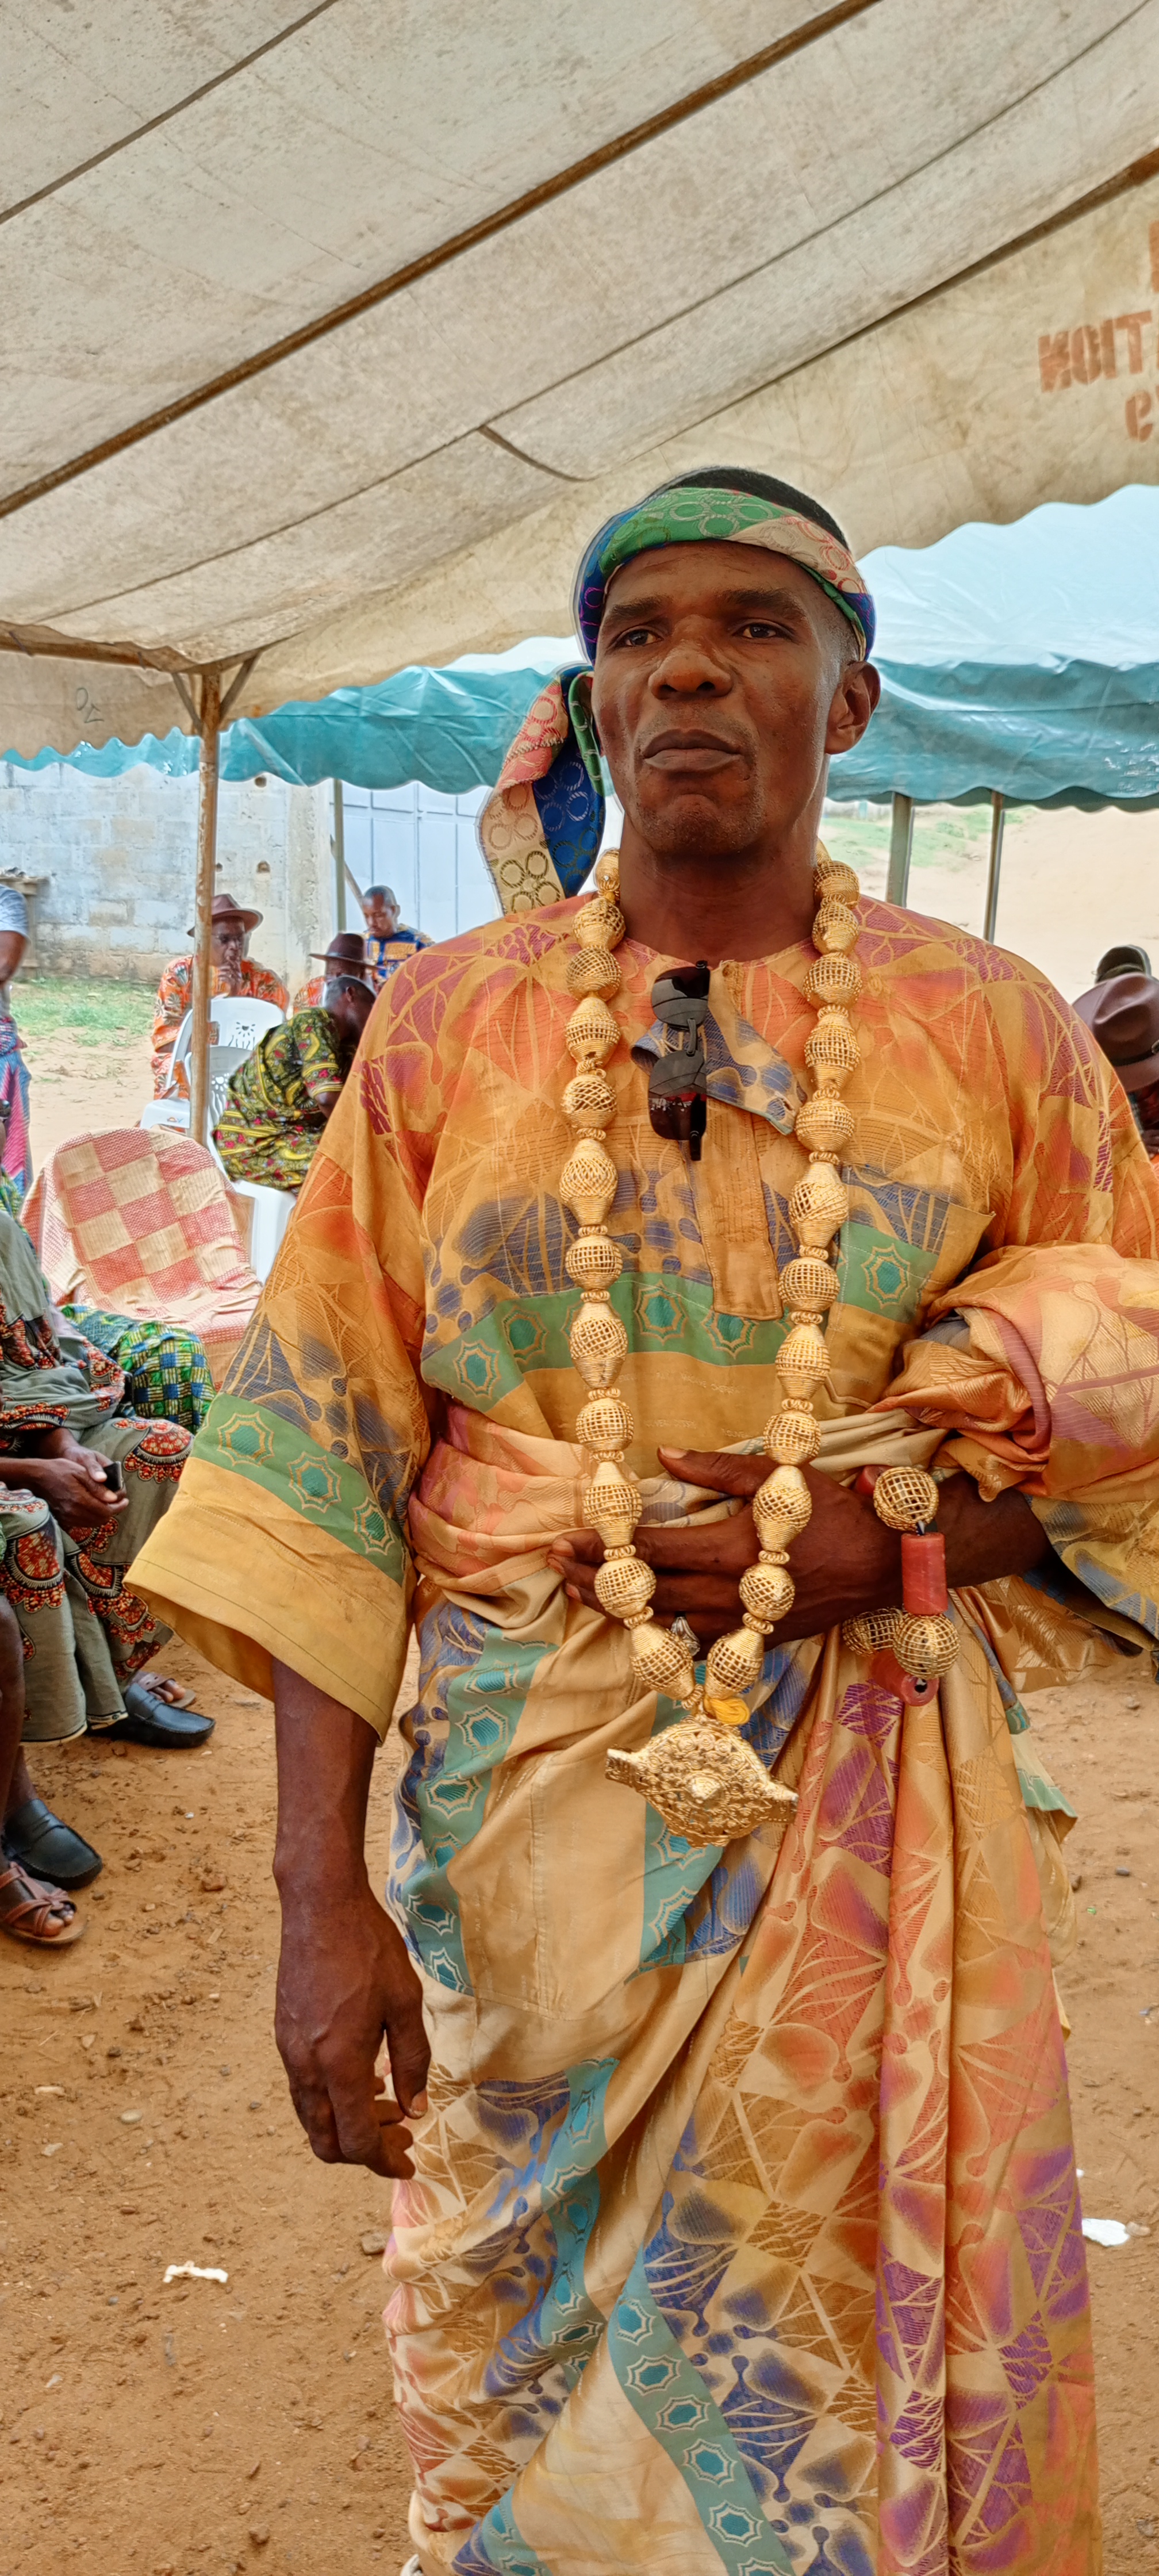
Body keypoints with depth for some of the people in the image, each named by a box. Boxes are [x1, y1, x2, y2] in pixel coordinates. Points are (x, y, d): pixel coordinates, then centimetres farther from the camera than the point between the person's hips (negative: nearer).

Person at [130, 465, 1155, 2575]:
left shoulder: (989, 1030, 0)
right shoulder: (455, 1021, -1)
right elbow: (321, 1454, -4)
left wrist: (898, 1540, -14)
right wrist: (322, 1895, -9)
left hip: (875, 1814, 0)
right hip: (530, 1793, 1)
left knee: (857, 2362, 11)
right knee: (530, 2356, 14)